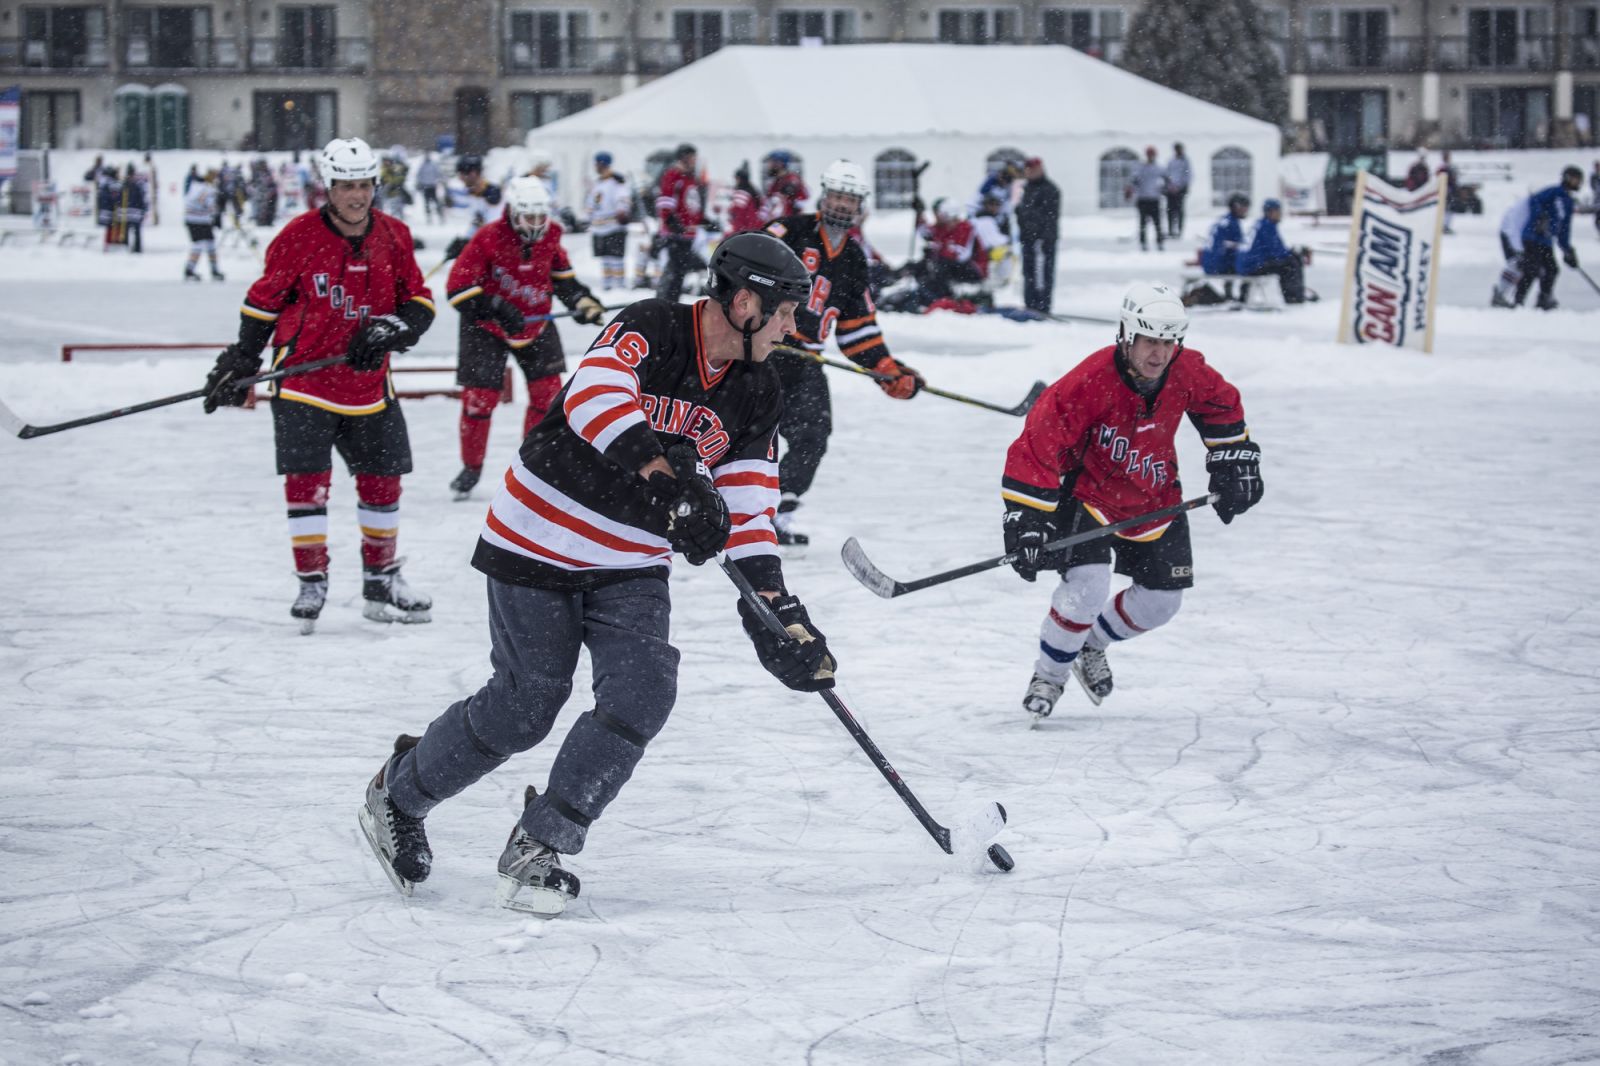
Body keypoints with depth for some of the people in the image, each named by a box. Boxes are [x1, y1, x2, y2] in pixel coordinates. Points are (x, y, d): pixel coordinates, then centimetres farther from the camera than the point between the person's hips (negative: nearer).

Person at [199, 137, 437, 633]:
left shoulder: (393, 237, 1)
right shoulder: (299, 236, -10)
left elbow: (420, 301, 5)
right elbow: (263, 300, -1)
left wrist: (389, 330, -14)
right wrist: (240, 361, -2)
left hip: (368, 384, 4)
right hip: (303, 382, -4)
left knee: (382, 479, 10)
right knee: (306, 479, -8)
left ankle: (381, 581, 26)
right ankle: (311, 582, 3)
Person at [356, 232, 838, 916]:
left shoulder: (756, 396, 1)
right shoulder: (649, 331, -17)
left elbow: (747, 508, 1)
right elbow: (596, 398, -37)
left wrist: (776, 610, -11)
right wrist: (668, 477, -48)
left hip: (631, 570, 6)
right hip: (540, 544, -6)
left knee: (641, 698, -14)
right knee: (523, 709, -2)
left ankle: (541, 845, 0)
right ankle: (399, 795, 23)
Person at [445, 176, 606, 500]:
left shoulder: (549, 236, -7)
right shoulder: (488, 238, -24)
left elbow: (560, 273, 13)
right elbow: (458, 289, -26)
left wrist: (581, 300, -2)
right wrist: (497, 309, -34)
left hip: (535, 323, 5)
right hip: (485, 327, -4)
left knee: (548, 390, -1)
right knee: (479, 397, -6)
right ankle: (471, 469, 14)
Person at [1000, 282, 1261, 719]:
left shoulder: (1188, 372, -16)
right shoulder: (1089, 382, -31)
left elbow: (1221, 406, 9)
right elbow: (1037, 445, -28)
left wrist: (1234, 461, 7)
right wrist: (1026, 520, -31)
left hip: (1155, 500, 6)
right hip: (1087, 495, -5)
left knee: (1161, 601, 6)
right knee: (1086, 588, -24)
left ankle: (1091, 645, 35)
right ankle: (1049, 675, 2)